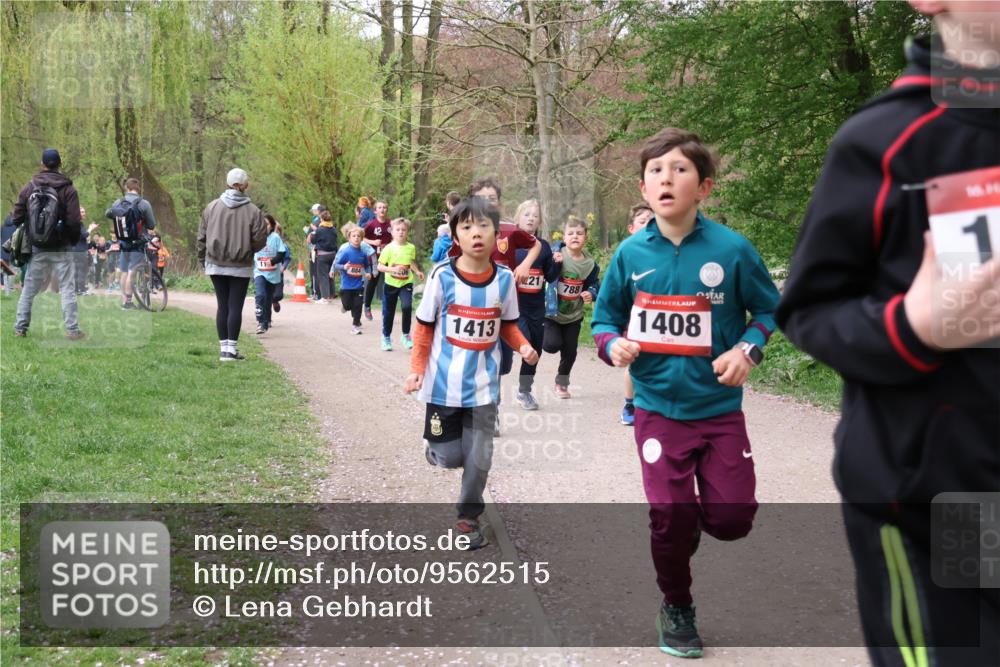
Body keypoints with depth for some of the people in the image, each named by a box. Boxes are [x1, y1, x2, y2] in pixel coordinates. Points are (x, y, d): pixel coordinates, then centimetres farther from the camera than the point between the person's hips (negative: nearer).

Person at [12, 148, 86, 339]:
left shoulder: (28, 187, -1)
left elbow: (16, 218, -1)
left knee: (29, 288, 11)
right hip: (61, 249, -3)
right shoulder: (68, 189, -9)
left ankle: (20, 328, 15)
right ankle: (72, 329, 1)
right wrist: (74, 239, 5)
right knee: (67, 288, 3)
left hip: (36, 249, 3)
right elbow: (74, 221, -12)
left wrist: (29, 232, 17)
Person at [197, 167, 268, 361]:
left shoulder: (212, 207, -1)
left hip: (215, 265, 3)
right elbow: (259, 241, -8)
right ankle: (231, 349, 1)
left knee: (222, 305, 9)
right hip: (241, 267, -3)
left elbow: (202, 236, 4)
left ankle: (224, 347, 11)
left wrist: (202, 259, 15)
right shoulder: (253, 211, -9)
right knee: (235, 307, 2)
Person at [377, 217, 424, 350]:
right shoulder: (389, 248, -11)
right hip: (391, 284, -1)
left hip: (406, 283, 1)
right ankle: (386, 337, 30)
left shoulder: (411, 247, -2)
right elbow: (379, 266, -11)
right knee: (388, 312, 9)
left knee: (407, 307, -20)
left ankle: (406, 335, -2)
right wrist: (392, 269, -26)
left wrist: (417, 271, 3)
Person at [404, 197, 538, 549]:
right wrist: (417, 369, -8)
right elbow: (424, 326, -2)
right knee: (450, 458, 5)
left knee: (479, 459, 4)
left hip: (484, 384, 2)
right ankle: (436, 445, 41)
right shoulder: (442, 276, -11)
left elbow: (507, 325, 8)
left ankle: (468, 517, 26)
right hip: (444, 384, -2)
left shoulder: (504, 278, -4)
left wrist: (523, 346, -11)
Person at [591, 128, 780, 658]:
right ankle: (676, 607, 26)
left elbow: (769, 309, 2)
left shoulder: (731, 249, -11)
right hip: (658, 407, 0)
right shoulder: (630, 253, -5)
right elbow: (604, 316, 7)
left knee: (732, 519, -1)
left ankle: (699, 514, 36)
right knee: (670, 516, 0)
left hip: (719, 407, 0)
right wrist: (613, 345, -14)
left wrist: (748, 349, -15)